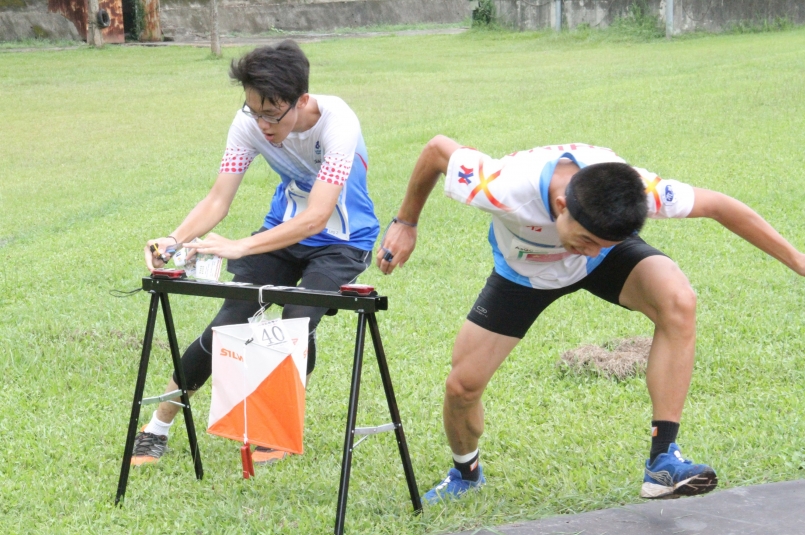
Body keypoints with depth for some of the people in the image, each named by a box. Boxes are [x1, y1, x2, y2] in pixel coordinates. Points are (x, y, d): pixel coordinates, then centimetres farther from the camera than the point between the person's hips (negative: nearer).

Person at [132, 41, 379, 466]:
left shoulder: (337, 123, -32)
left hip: (342, 241, -4)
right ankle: (157, 428, 4)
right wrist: (176, 239, -38)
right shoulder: (250, 123, -19)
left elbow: (317, 217, -40)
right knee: (228, 323, -10)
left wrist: (241, 247, -49)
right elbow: (218, 199, -18)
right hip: (283, 230, 4)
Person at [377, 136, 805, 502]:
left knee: (678, 302, -31)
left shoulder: (634, 190, -40)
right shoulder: (501, 188, -44)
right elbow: (438, 148, -24)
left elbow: (720, 206, -25)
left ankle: (662, 463, -25)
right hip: (523, 270, 0)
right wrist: (406, 223, -9)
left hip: (609, 261, 0)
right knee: (462, 386, -4)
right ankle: (465, 475, 32)